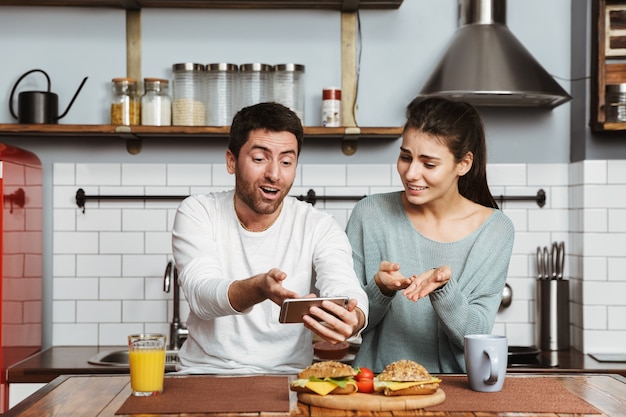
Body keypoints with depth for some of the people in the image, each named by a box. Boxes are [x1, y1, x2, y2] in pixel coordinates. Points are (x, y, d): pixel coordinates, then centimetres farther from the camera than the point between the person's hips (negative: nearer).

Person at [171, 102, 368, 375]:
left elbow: (347, 292, -18)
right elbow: (200, 294, -17)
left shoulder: (319, 228, -1)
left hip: (286, 376, 1)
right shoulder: (197, 212, -2)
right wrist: (259, 288, -40)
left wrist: (352, 320, -44)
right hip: (205, 371, 0)